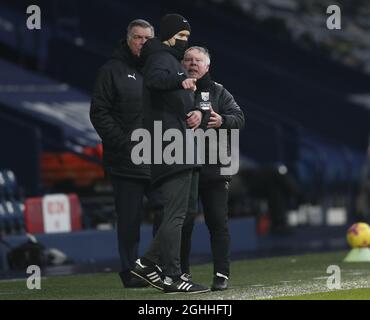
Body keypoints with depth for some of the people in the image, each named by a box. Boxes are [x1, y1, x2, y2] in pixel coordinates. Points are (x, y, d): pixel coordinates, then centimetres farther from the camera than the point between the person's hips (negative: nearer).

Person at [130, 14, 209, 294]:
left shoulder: (175, 61, 24)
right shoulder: (161, 58, -8)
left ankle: (148, 263, 18)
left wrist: (196, 111, 3)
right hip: (172, 151, -11)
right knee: (175, 214, -11)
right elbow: (155, 78, -32)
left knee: (186, 209, 15)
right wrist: (180, 80, -51)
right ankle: (172, 277, -10)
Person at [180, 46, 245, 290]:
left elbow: (239, 118, 2)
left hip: (214, 167, 1)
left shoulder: (219, 93, 12)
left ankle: (221, 274, 1)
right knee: (184, 222, -1)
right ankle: (182, 273, 9)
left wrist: (222, 121, -17)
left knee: (218, 222, -2)